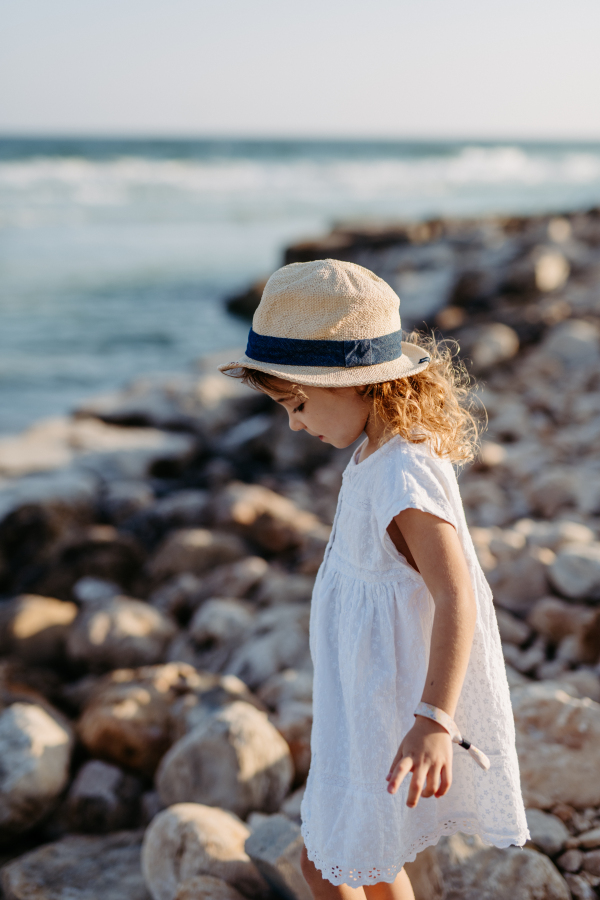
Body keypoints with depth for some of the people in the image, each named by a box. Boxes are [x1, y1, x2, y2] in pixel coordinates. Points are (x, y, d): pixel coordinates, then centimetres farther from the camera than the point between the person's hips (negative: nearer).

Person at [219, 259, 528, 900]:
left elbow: (455, 598, -34)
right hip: (371, 696, 10)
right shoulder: (381, 452, 3)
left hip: (395, 711, -9)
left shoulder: (404, 474, -27)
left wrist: (433, 721, -42)